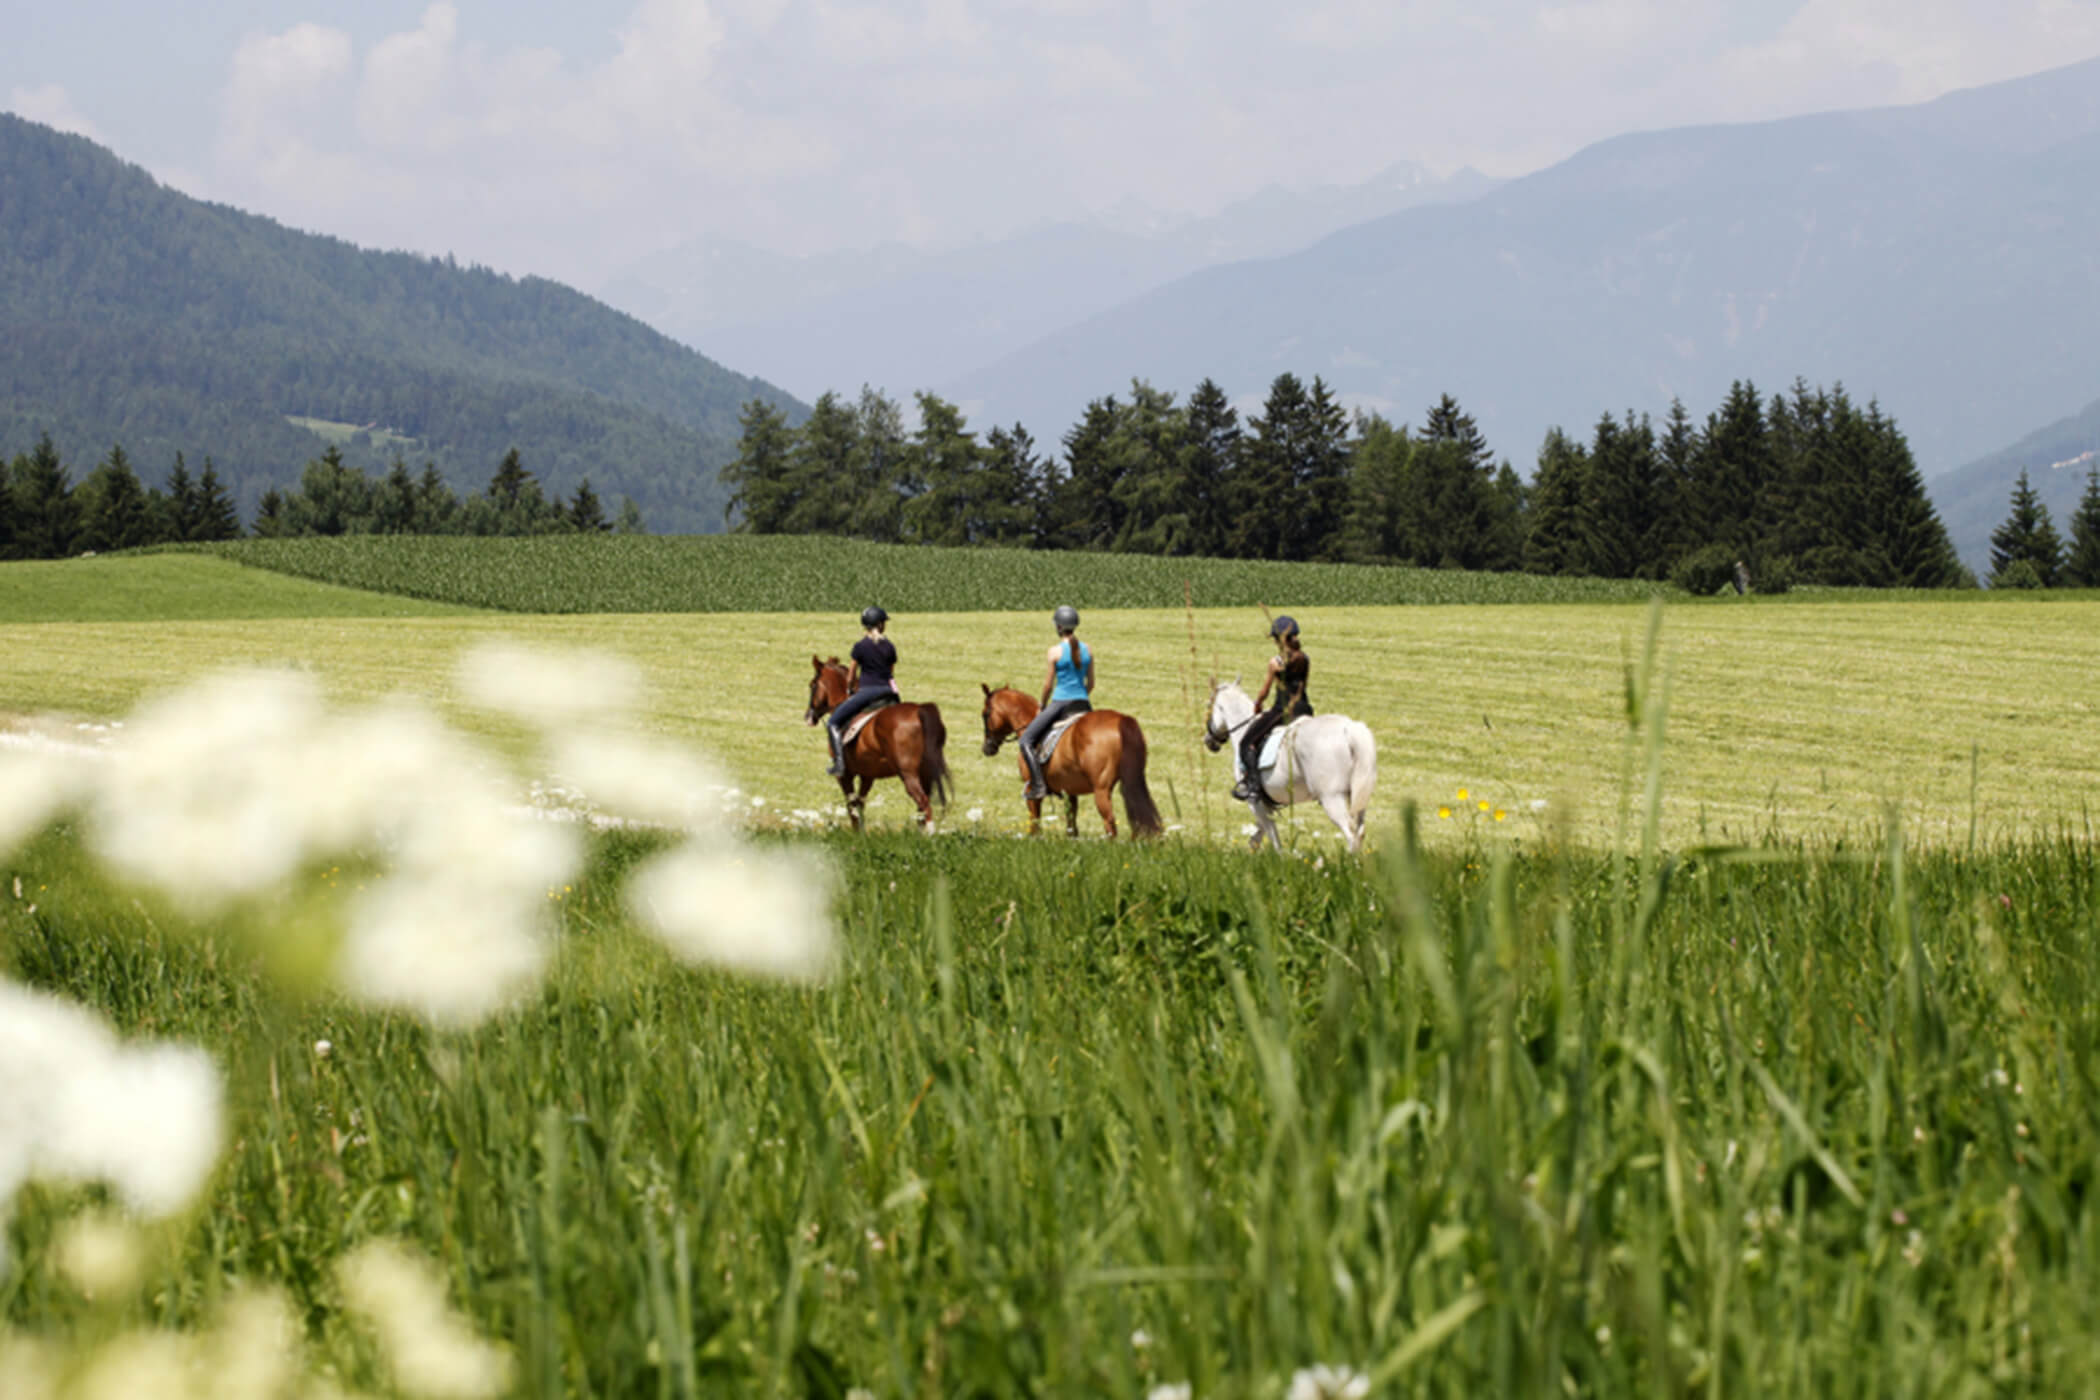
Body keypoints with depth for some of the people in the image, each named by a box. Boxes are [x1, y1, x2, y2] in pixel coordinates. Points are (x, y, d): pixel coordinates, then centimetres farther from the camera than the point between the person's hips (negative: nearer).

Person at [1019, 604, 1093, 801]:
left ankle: (1038, 785, -11)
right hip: (1083, 704, 5)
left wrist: (1042, 707, 8)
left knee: (1026, 740, 2)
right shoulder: (1087, 650, 4)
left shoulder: (1055, 652, -11)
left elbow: (1048, 685, -7)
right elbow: (1091, 683, 9)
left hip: (1060, 703, -5)